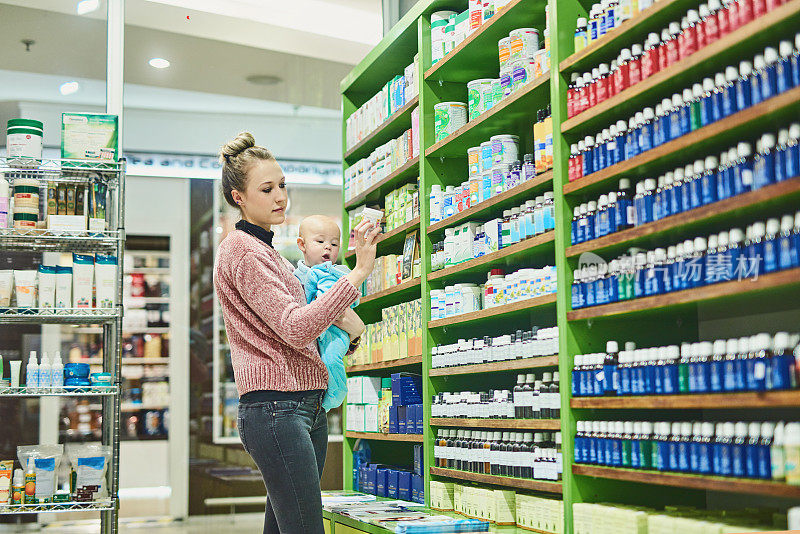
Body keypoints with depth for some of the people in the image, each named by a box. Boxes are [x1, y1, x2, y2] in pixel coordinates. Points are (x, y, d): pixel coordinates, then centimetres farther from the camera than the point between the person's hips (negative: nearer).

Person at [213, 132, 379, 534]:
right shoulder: (241, 250, -8)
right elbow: (295, 328, -18)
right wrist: (358, 272, -20)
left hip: (307, 408, 10)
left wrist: (340, 324, 13)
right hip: (274, 407, -10)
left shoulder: (265, 250, 23)